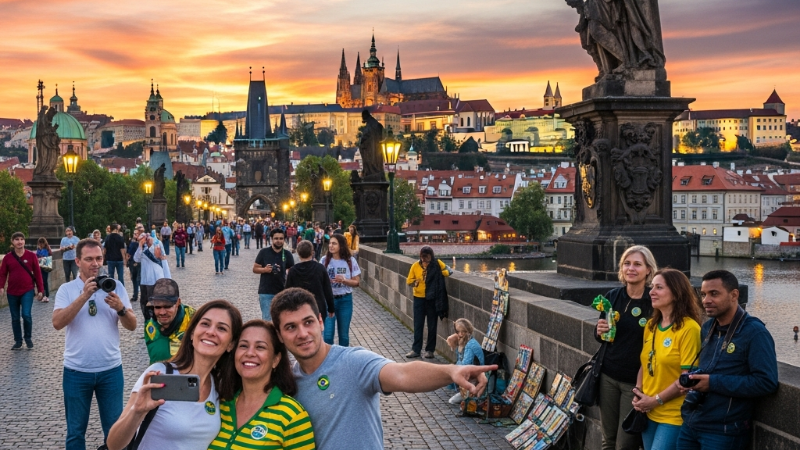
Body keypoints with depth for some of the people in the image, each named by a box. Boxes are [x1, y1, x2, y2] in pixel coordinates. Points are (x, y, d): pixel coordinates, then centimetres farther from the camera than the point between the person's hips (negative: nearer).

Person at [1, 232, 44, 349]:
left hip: (27, 291, -2)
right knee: (15, 318, 8)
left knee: (26, 314, -13)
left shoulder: (31, 255, -2)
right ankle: (18, 341, 21)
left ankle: (28, 339, 8)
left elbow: (37, 273, 2)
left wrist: (40, 290, 0)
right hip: (12, 292, 2)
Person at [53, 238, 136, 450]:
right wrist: (84, 296, -24)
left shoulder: (115, 287, 1)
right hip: (76, 371, -1)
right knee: (75, 430, 11)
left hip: (110, 369, 1)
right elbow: (57, 323, -17)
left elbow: (132, 325, -1)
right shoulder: (67, 289, -2)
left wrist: (120, 308, -22)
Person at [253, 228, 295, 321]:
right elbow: (255, 269, 2)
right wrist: (264, 269, -17)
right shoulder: (264, 252, -2)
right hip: (265, 292, -2)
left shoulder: (287, 254, 2)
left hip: (281, 292, 2)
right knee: (266, 319, -6)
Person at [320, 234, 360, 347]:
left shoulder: (350, 261, -4)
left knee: (344, 334, 11)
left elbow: (356, 282, -2)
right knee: (328, 335, -5)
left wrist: (343, 280, -19)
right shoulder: (324, 260, -4)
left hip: (345, 300, 1)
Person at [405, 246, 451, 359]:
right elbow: (409, 281, 4)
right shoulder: (416, 266, -1)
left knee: (432, 325, 7)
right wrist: (416, 282, -17)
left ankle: (430, 350, 16)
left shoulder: (437, 264, -4)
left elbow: (448, 270, 2)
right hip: (419, 298, 1)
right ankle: (416, 349, 11)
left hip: (432, 299, -1)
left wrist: (438, 273, -14)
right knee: (418, 325, 5)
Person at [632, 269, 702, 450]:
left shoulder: (689, 328, -14)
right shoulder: (651, 325, 8)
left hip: (674, 415, -7)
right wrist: (638, 394, 0)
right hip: (649, 412, 7)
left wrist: (656, 400, -12)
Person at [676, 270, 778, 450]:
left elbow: (766, 383, -22)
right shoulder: (707, 328, 10)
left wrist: (714, 383, -21)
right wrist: (690, 378, 0)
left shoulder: (754, 333, -13)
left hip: (724, 433, -7)